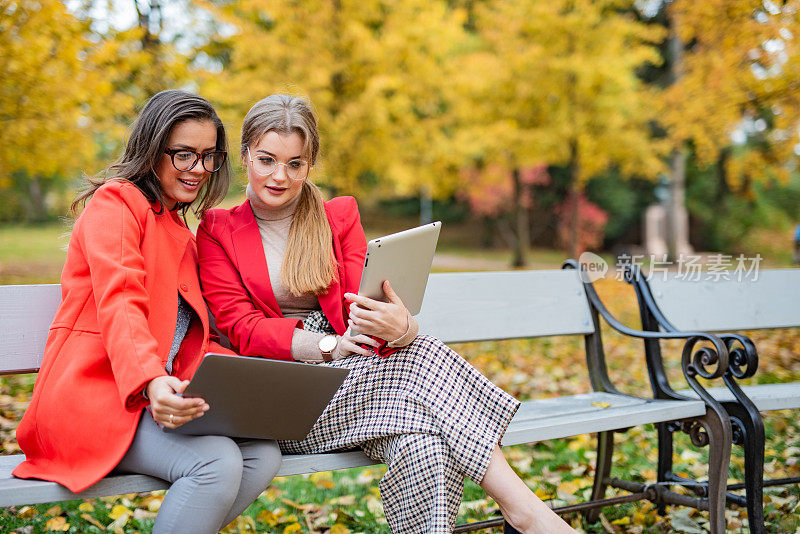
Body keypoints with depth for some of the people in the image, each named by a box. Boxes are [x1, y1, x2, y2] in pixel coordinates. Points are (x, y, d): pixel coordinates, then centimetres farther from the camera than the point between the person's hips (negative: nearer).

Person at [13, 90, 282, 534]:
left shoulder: (177, 229, 25)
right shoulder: (116, 202, -1)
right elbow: (119, 305, -19)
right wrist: (150, 380, -37)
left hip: (159, 394, 8)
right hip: (95, 393, -8)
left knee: (263, 455, -16)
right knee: (217, 462, -30)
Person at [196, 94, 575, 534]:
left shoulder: (339, 216, 13)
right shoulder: (216, 231, 6)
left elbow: (364, 303, 0)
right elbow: (241, 328, -4)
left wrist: (398, 326, -27)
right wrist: (328, 345, -22)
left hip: (351, 369, 3)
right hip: (280, 393, -3)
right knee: (422, 362, -30)